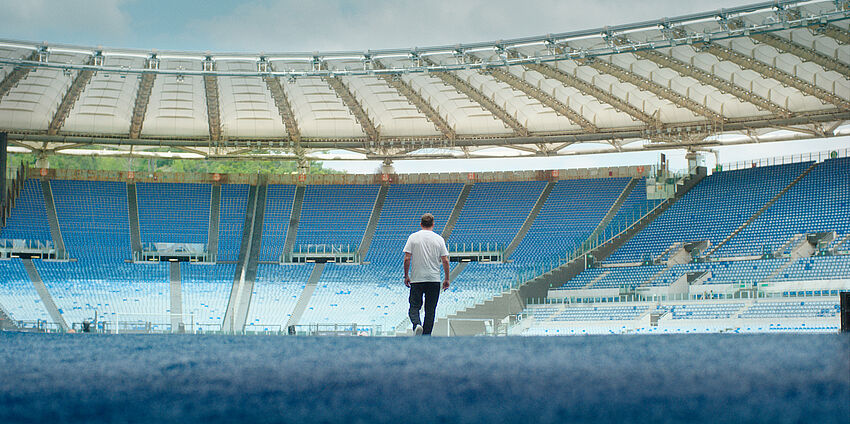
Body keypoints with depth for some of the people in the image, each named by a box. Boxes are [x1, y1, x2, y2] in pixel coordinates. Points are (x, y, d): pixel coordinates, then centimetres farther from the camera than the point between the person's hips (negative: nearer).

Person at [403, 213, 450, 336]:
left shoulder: (413, 237, -2)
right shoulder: (439, 239, 0)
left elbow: (407, 259, -5)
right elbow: (445, 261, -2)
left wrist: (406, 276, 5)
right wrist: (447, 279, 7)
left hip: (416, 279, -1)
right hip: (434, 280, 1)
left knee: (414, 307, 6)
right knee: (430, 310, 8)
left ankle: (417, 324, -21)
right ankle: (426, 336, 8)